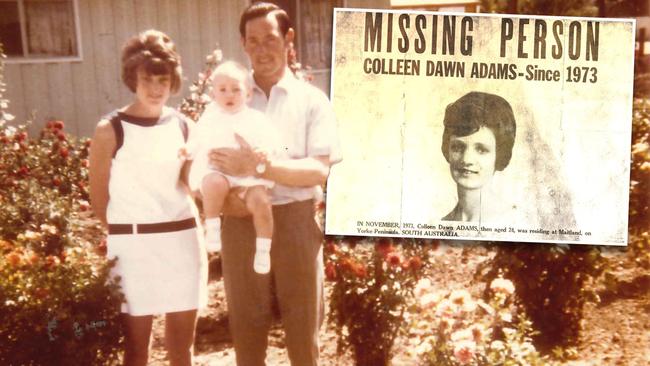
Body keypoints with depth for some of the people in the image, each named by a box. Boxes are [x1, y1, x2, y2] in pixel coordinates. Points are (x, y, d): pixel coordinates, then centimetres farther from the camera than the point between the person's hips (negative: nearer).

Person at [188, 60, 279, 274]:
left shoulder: (256, 119, 5)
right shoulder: (209, 119, 11)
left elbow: (269, 143, -4)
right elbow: (195, 144, 16)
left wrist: (264, 152, -25)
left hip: (249, 174, 0)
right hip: (215, 171, 0)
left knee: (260, 201, -25)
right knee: (215, 184, -36)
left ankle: (263, 250, -7)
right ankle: (212, 229, -16)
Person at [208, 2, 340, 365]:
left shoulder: (311, 100, -1)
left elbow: (318, 171, -11)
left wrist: (258, 165, -23)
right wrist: (223, 196, -14)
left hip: (295, 221, -2)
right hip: (242, 222, 2)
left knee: (303, 324, 10)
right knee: (246, 324, 12)